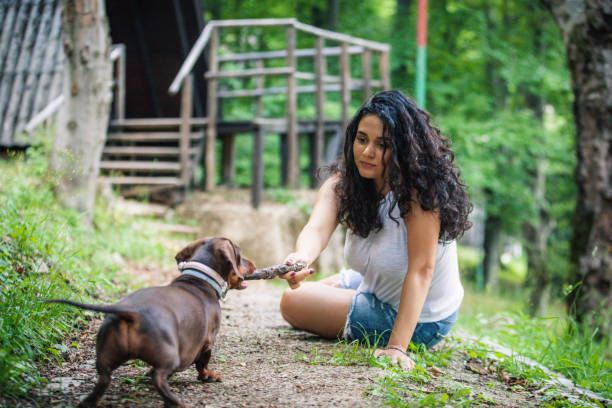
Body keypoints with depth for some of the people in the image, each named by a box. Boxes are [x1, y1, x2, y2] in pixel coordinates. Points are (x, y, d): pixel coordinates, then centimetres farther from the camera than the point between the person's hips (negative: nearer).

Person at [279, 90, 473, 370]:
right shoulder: (342, 182, -14)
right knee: (294, 295, 23)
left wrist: (397, 346, -41)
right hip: (373, 284, 7)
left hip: (419, 320, -7)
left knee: (294, 302, -5)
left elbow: (421, 269, -35)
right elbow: (317, 228, -33)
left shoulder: (420, 189, -32)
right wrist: (302, 258, -58)